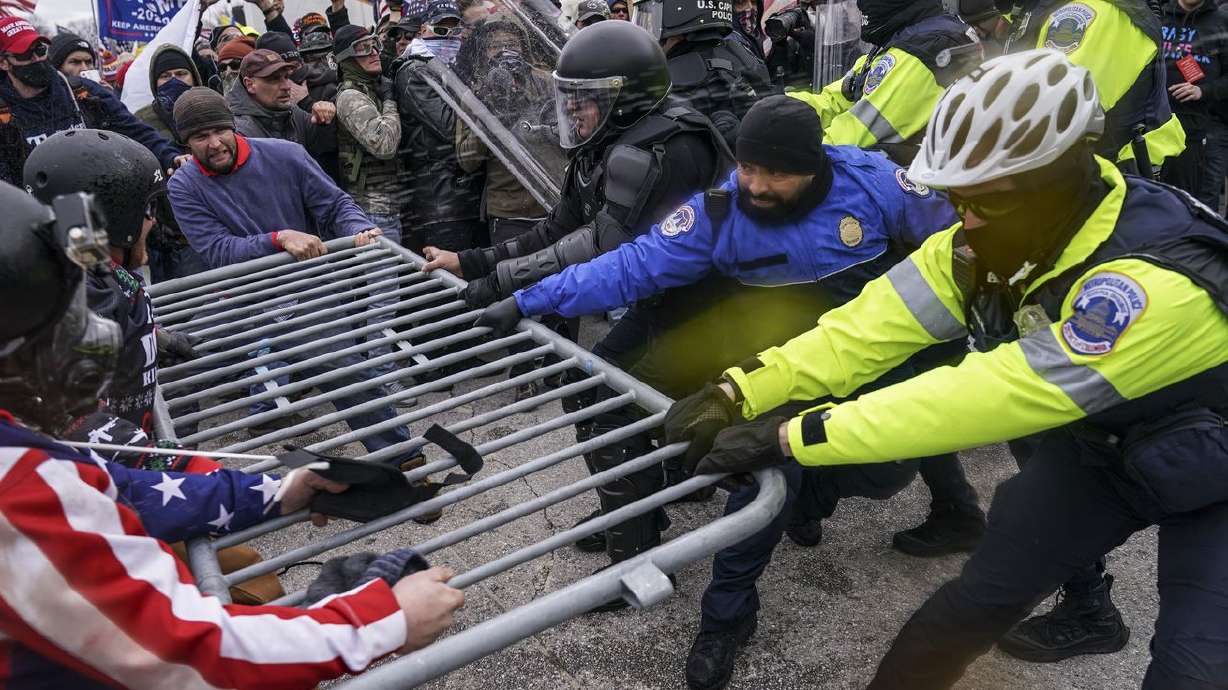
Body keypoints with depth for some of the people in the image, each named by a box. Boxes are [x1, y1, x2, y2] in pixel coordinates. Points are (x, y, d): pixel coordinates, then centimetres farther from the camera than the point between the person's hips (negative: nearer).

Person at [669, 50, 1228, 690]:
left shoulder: (1156, 281, -39)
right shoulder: (993, 237, -18)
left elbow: (991, 396, -44)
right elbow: (878, 322, -23)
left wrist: (789, 438, -44)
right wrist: (740, 392, -32)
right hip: (1099, 443, 5)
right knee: (979, 597, 2)